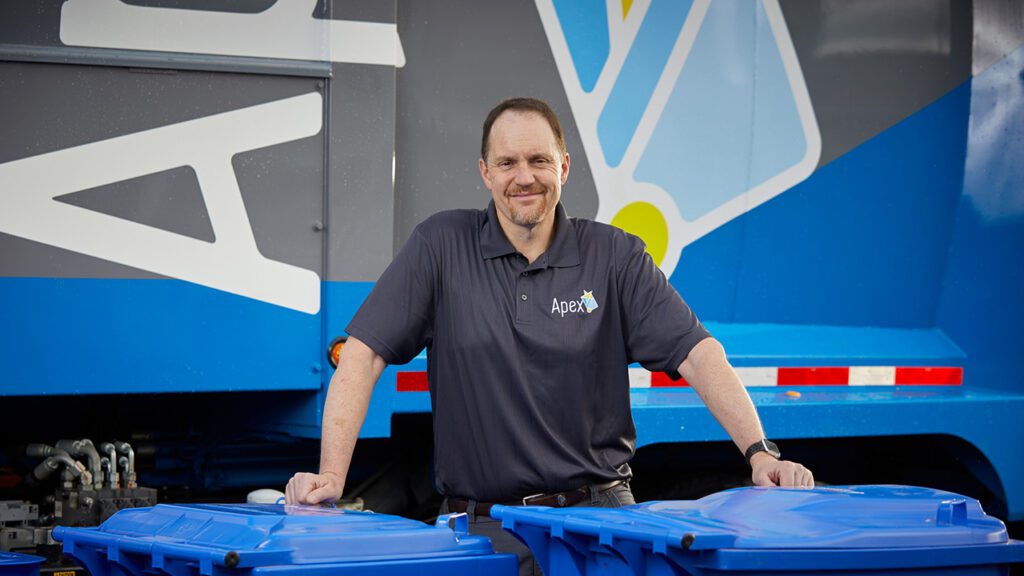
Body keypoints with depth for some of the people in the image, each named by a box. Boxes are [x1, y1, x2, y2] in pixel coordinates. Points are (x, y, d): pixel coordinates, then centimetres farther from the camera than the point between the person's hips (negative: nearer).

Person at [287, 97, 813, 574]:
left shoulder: (615, 256, 5)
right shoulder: (441, 245, 2)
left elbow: (697, 353, -3)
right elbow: (364, 353, -3)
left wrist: (760, 452, -17)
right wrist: (330, 475, -15)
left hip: (599, 514, 1)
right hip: (482, 528, -1)